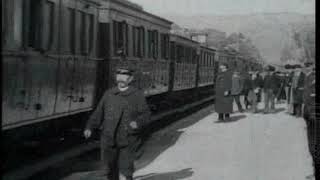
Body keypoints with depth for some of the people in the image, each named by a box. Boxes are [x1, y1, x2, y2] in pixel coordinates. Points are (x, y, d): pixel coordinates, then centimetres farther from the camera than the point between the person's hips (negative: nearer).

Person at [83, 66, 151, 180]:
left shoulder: (137, 95, -1)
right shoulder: (108, 94, 9)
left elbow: (145, 114, -3)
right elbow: (98, 113, 8)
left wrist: (138, 122, -24)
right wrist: (90, 127, -5)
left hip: (127, 142, -3)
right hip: (109, 140, 4)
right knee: (111, 171, 15)